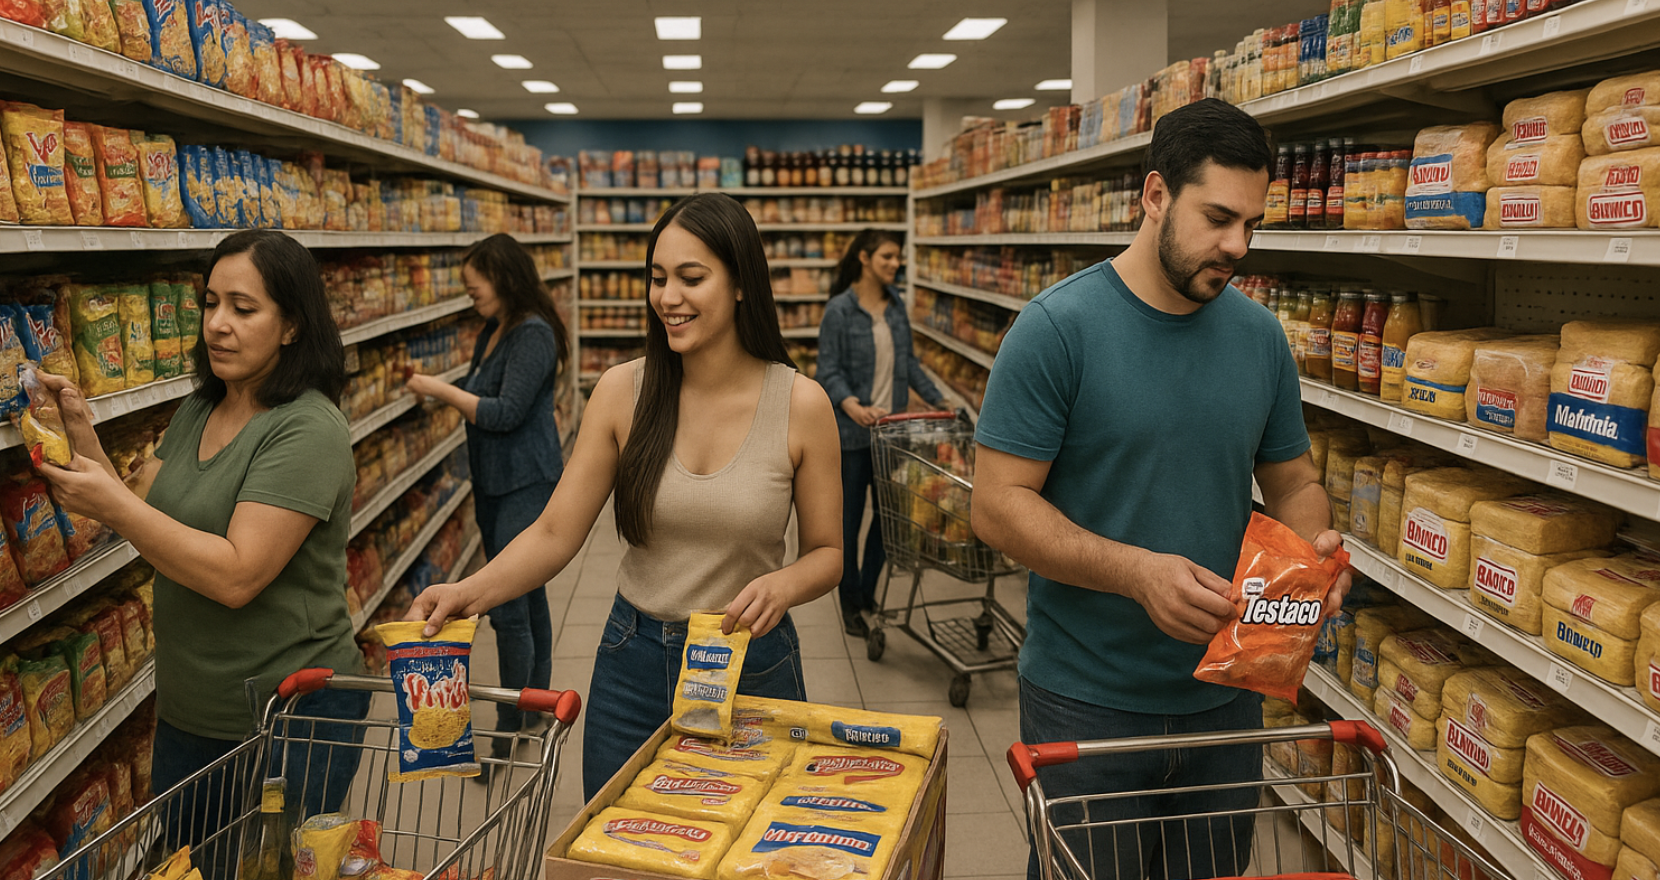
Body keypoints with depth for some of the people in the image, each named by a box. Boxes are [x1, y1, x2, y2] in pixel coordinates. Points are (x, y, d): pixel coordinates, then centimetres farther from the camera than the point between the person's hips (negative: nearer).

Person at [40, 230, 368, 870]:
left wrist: (111, 504, -23)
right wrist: (83, 440, -4)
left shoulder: (308, 431, -21)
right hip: (188, 712, 8)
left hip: (291, 717, -8)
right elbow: (141, 517, 8)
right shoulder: (197, 411, 7)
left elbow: (236, 576, -27)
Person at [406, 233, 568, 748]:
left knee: (508, 608, -9)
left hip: (526, 486, -10)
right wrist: (439, 390, 5)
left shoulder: (534, 334, -16)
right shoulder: (494, 331, 12)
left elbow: (506, 412, -20)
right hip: (494, 483, 10)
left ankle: (510, 734, 1)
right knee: (526, 598, 17)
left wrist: (442, 391, -13)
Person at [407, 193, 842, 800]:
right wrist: (471, 591, -22)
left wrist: (782, 585, -23)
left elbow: (826, 552, -2)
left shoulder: (801, 404, -11)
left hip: (752, 665, -1)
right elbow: (556, 533, -6)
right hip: (632, 665, 2)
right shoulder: (622, 392, -6)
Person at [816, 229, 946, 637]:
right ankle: (850, 605, 21)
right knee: (850, 519, 6)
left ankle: (867, 593, 31)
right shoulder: (840, 309, -11)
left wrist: (938, 400, 10)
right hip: (851, 432, -6)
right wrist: (854, 406, -29)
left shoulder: (896, 304, 7)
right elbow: (829, 373, -13)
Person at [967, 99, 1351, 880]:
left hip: (1225, 693, 5)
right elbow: (998, 506, -17)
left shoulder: (1259, 337, 2)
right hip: (1088, 701, -5)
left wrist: (1314, 542, -10)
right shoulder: (1058, 327, -15)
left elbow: (1292, 479, 13)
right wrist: (1138, 571, -27)